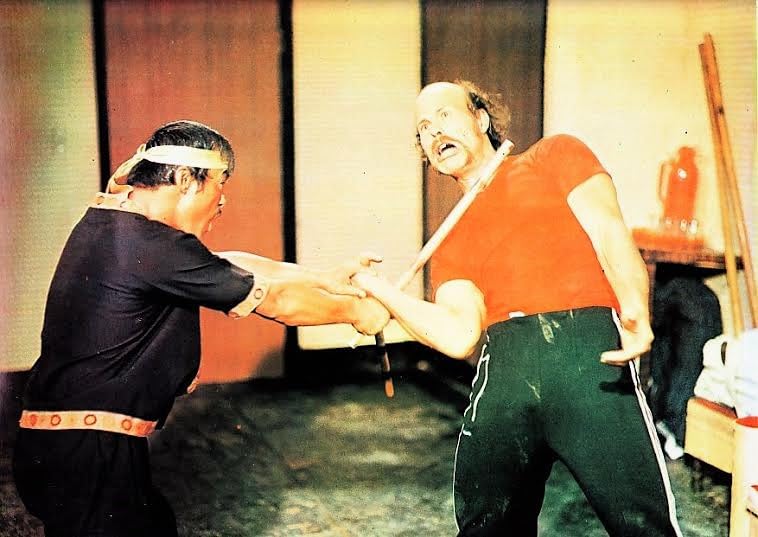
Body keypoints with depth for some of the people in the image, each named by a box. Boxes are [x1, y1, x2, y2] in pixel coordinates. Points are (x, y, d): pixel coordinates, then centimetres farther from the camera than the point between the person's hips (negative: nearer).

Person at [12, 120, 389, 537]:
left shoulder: (111, 219, 9)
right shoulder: (151, 247, -21)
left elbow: (229, 264, 13)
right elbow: (276, 302, -12)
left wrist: (327, 279, 14)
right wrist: (355, 310, 4)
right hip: (86, 454, -10)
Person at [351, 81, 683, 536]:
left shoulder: (555, 154, 20)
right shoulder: (450, 244, 26)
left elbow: (609, 230, 3)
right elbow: (460, 337, 10)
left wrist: (635, 309, -16)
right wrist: (377, 287, 7)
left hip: (589, 348, -4)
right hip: (502, 367, 4)